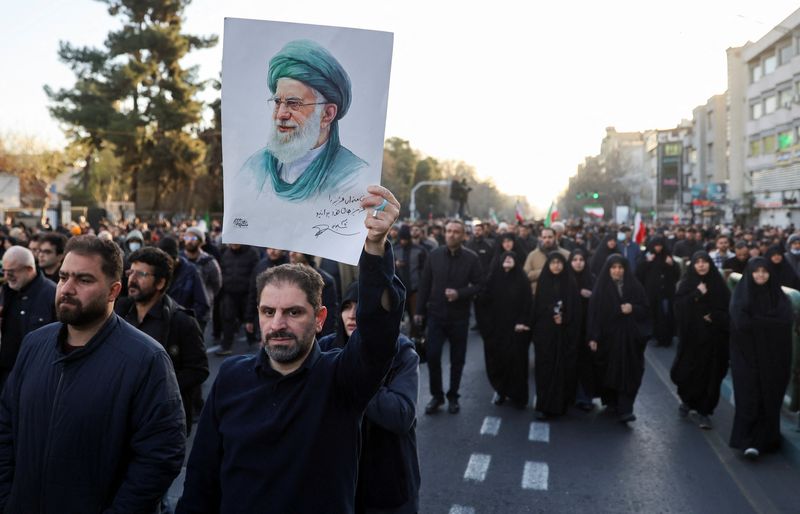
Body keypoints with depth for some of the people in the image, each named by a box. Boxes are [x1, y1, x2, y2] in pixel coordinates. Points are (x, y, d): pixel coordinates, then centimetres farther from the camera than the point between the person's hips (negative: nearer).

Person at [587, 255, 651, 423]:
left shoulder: (635, 286, 4)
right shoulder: (601, 288, -1)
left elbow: (645, 309, 7)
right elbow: (594, 313, -5)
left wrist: (633, 309, -14)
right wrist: (593, 337, -10)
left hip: (630, 337, 1)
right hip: (608, 337, -1)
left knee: (628, 373, -5)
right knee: (609, 372, 7)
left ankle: (625, 409, -4)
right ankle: (612, 402, 28)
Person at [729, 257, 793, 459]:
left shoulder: (779, 296, 5)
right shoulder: (740, 295, -1)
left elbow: (785, 322, -10)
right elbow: (741, 323, -15)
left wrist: (755, 321, -12)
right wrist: (769, 322, -11)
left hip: (772, 357, 2)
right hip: (747, 355, -2)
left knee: (770, 397, 4)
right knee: (749, 397, -7)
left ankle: (766, 438, 18)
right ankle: (748, 441, -5)